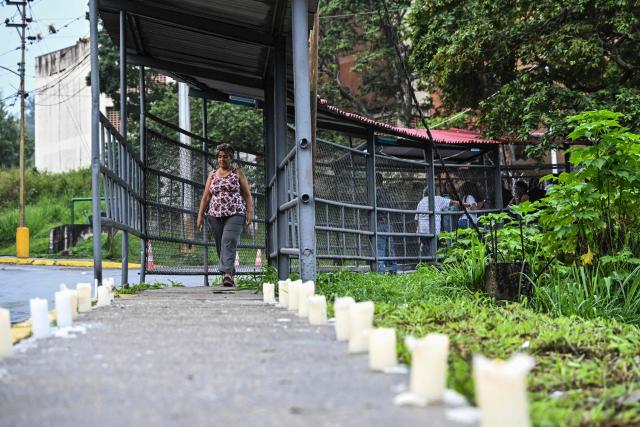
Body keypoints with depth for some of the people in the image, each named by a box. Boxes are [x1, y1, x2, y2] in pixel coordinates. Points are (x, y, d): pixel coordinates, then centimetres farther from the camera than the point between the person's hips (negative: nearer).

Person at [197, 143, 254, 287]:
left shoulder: (237, 173, 9)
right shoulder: (212, 175, 16)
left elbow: (247, 195, 6)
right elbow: (206, 197, 16)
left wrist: (250, 213, -6)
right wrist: (200, 216, 9)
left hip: (235, 215, -4)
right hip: (215, 216, 4)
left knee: (229, 242, -22)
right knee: (221, 247, 2)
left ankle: (228, 274, -33)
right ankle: (231, 276, 9)